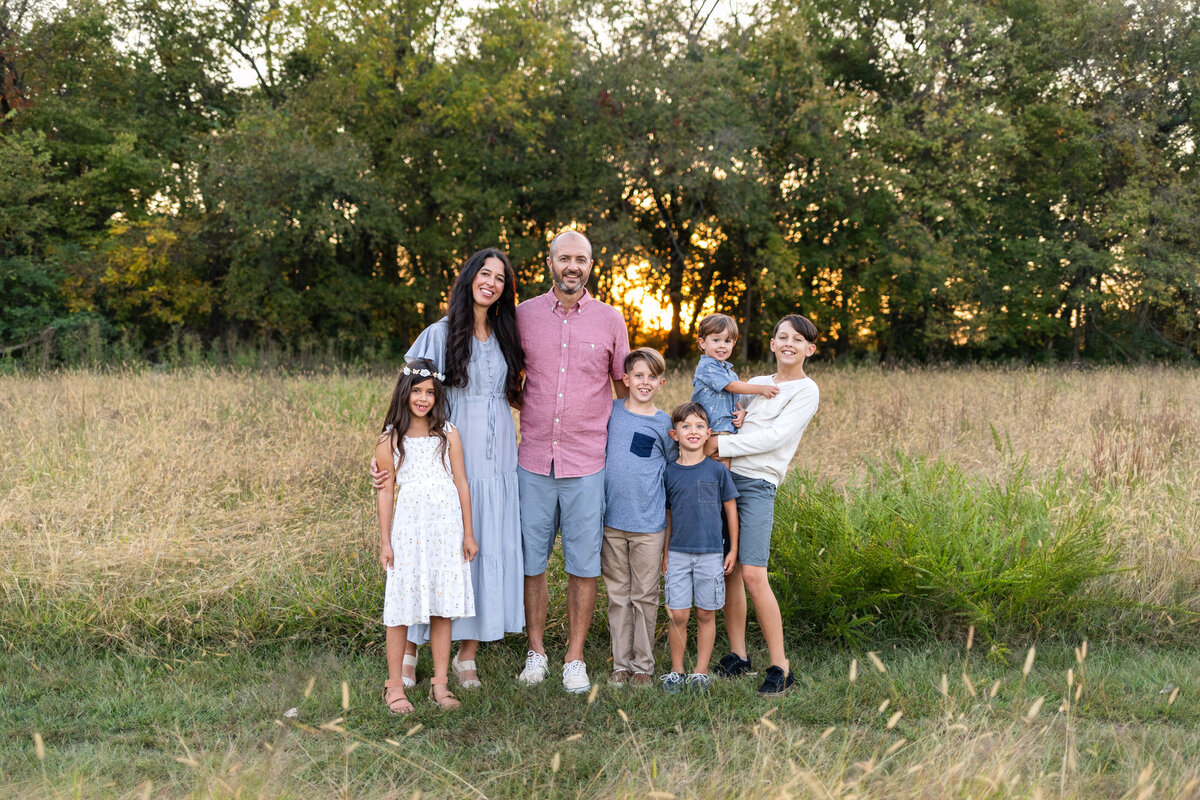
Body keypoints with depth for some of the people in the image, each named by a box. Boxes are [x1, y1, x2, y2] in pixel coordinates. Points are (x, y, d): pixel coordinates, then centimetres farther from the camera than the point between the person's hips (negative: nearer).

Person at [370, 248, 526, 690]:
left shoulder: (505, 336, 12)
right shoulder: (440, 334, -1)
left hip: (496, 463, 4)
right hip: (450, 459, -4)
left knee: (490, 551, 3)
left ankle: (467, 656, 14)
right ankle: (410, 649, 13)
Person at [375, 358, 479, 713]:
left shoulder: (448, 435, 3)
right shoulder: (390, 440, -1)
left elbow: (461, 484, 6)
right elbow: (386, 492, 2)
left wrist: (468, 533, 6)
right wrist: (385, 542, 1)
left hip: (446, 528, 2)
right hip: (408, 528, -1)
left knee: (442, 607, 6)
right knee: (401, 606, 1)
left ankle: (440, 684, 15)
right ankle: (394, 684, 12)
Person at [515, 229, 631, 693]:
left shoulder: (610, 319, 4)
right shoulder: (523, 315, 5)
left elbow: (624, 388, 13)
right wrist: (532, 408, 4)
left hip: (587, 463, -1)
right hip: (534, 459, 1)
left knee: (583, 565, 3)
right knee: (532, 560, 5)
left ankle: (575, 659, 14)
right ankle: (536, 652, 19)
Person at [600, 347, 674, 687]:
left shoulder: (664, 424, 2)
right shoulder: (610, 411, 4)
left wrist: (670, 514, 7)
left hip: (648, 524, -1)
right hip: (611, 520, 1)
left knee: (645, 596, 4)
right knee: (617, 595, 8)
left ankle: (643, 666, 15)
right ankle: (621, 663, 18)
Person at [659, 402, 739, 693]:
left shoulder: (717, 470, -1)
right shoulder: (669, 472, 3)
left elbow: (730, 509, 6)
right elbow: (668, 516, 10)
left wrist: (733, 550, 5)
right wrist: (665, 554, 10)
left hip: (711, 554, -1)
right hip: (678, 553, 1)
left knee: (706, 614, 5)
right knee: (677, 615, -1)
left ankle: (701, 671, 15)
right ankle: (676, 671, 12)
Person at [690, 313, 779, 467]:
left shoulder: (728, 370, 22)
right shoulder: (707, 367, -8)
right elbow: (731, 386, -12)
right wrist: (761, 389, -10)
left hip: (729, 431, 9)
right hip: (715, 432, -9)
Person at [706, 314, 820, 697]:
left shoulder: (806, 391, 1)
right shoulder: (755, 385, 19)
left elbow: (775, 437, -10)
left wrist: (722, 444, -12)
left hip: (758, 484, -6)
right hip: (725, 478, 6)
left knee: (753, 575, -15)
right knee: (728, 570, 6)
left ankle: (780, 668, -8)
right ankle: (738, 655, 18)